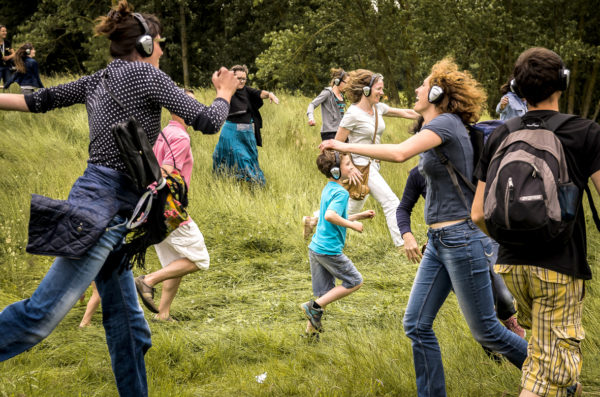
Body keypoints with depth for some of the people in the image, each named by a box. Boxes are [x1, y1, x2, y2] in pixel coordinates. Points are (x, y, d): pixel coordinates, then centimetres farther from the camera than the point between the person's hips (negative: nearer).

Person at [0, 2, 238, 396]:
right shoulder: (147, 75, -6)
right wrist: (224, 93, 15)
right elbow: (207, 121, -4)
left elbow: (40, 100, 18)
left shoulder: (98, 80, 16)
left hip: (108, 208, 10)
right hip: (108, 205, -10)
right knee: (44, 313, -13)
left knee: (123, 314, 12)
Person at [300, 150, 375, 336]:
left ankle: (312, 328, 20)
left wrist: (360, 215, 20)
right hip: (330, 249, -9)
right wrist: (353, 225, -19)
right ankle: (314, 306, 1)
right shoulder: (341, 192, -15)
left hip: (315, 248, 9)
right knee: (355, 282, 6)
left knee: (325, 292, 16)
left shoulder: (328, 189, 14)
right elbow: (330, 216, -31)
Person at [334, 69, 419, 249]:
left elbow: (405, 112, 11)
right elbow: (337, 143, -13)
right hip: (360, 165, -8)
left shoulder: (378, 108, 5)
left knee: (354, 207, 16)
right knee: (391, 202, -12)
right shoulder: (353, 114, -17)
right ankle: (402, 244, -7)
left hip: (373, 164, 8)